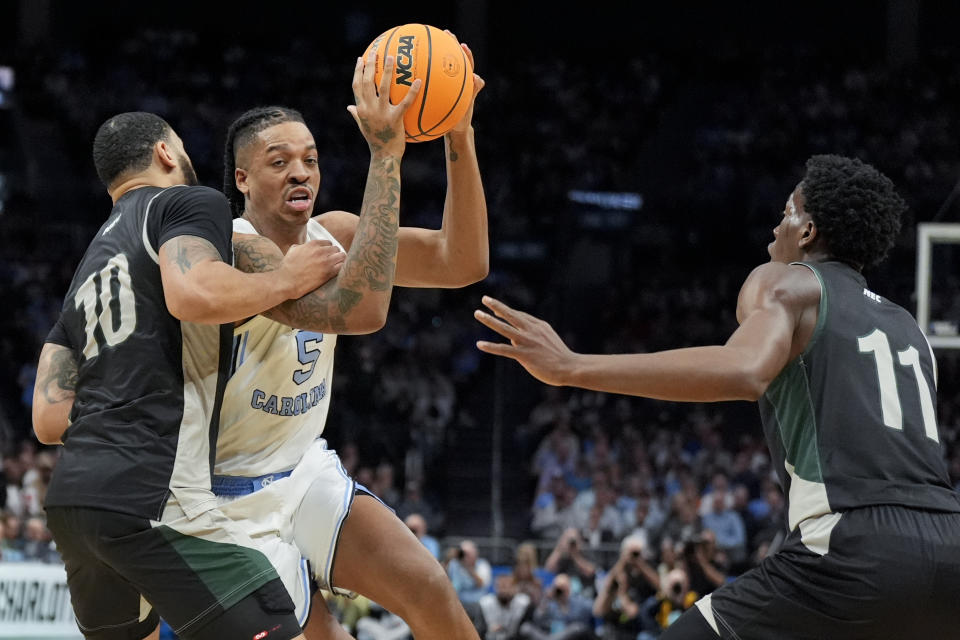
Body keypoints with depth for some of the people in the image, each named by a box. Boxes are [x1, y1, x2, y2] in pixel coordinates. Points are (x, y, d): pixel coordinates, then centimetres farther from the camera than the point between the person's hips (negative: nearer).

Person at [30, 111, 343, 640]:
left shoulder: (88, 268, 27)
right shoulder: (190, 203, 4)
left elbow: (49, 419, 20)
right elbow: (194, 293, -19)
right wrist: (286, 280, -3)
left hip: (72, 497, 9)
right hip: (152, 498, -9)